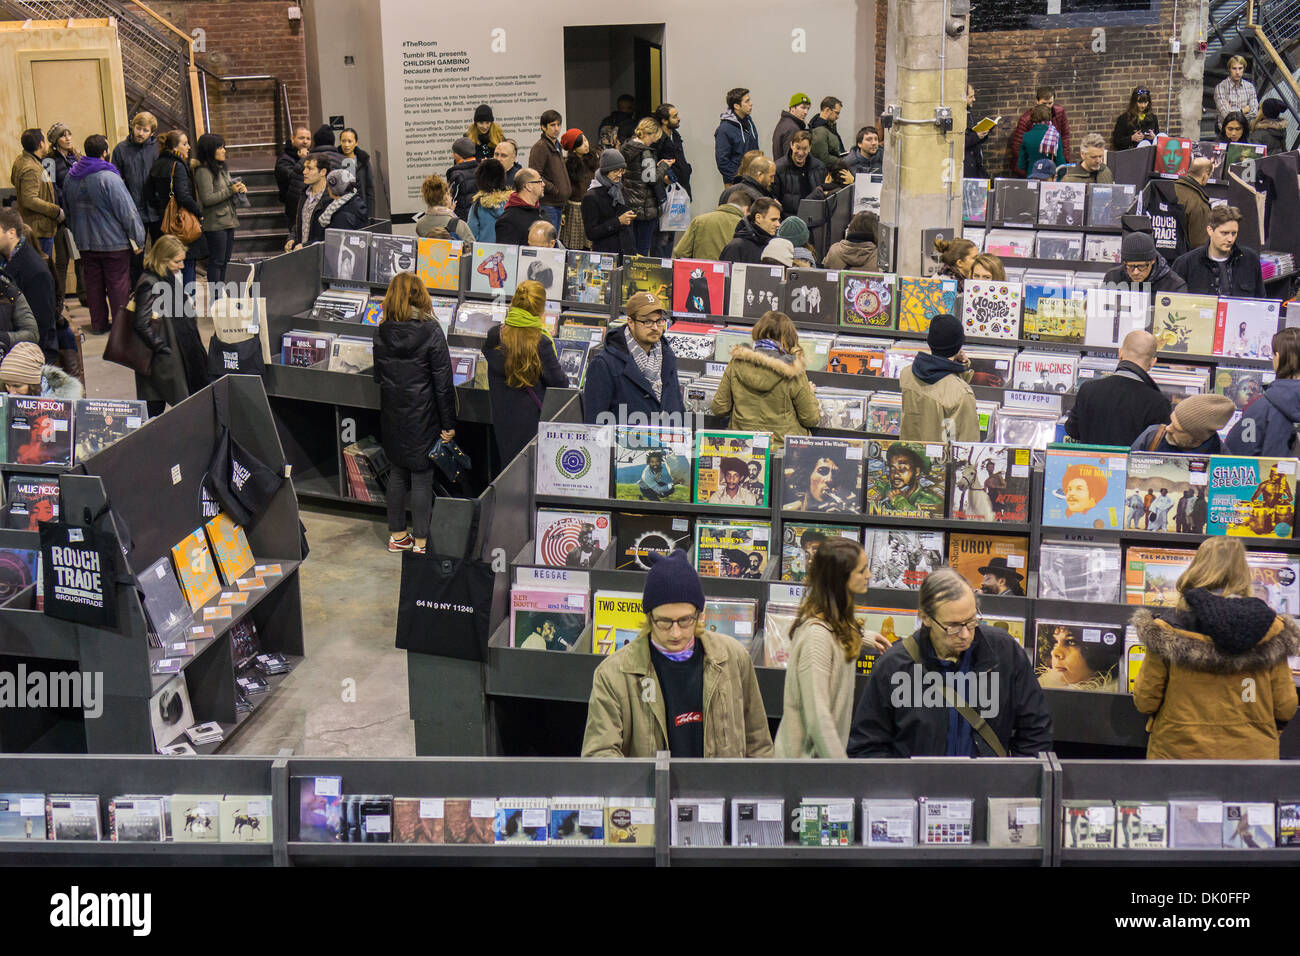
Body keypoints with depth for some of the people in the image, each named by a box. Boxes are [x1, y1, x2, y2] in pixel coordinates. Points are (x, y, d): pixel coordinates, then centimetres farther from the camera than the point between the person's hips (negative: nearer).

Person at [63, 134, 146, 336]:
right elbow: (127, 211, -17)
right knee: (118, 283, 2)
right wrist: (139, 238, -9)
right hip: (114, 242, -6)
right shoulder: (109, 178, -19)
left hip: (85, 243, 7)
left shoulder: (71, 177, 4)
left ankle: (98, 324, 20)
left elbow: (69, 211, 15)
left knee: (93, 283, 13)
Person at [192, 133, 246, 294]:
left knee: (224, 261, 12)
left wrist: (241, 189, 4)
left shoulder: (222, 169, 15)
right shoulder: (203, 172, -13)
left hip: (228, 220, 9)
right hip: (215, 223, -9)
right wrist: (231, 191, -18)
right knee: (216, 261, -5)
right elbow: (207, 199, -19)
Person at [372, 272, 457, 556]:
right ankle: (420, 540, 14)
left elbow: (378, 376, 8)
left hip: (392, 416, 4)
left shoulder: (382, 333, -3)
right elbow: (443, 383, -14)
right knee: (422, 478, 6)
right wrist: (448, 423, -8)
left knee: (397, 474, 17)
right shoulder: (431, 333, -17)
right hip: (422, 416, -4)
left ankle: (397, 535, 26)